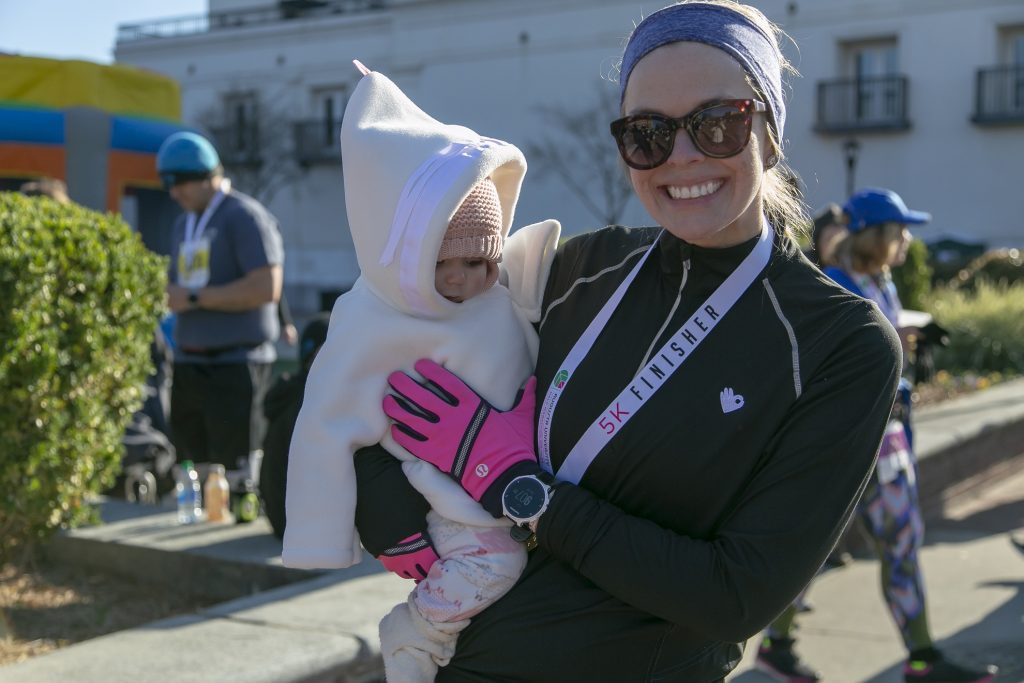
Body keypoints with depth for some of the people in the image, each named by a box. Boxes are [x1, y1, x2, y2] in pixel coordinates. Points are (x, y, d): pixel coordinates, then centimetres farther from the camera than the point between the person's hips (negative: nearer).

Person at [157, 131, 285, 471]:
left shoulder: (244, 216, -7)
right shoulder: (184, 223, 20)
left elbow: (266, 288, -18)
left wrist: (195, 298, -14)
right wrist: (168, 295, 1)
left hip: (235, 365, -8)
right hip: (189, 365, 8)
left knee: (233, 465, -9)